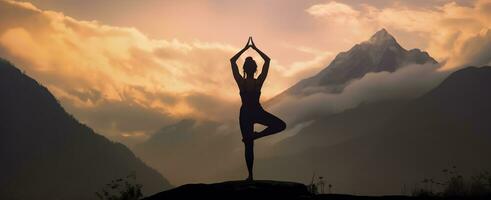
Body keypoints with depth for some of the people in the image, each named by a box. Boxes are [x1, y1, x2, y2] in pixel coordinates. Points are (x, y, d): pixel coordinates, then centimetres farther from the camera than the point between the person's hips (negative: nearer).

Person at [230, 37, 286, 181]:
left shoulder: (241, 82, -13)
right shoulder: (259, 82, -14)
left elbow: (232, 61, -4)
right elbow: (267, 60, -5)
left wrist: (245, 48, -2)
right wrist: (255, 48, -2)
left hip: (245, 114, 2)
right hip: (258, 113, -2)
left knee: (249, 145, 7)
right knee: (281, 125, 10)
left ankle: (250, 175, 6)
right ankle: (256, 135, -6)